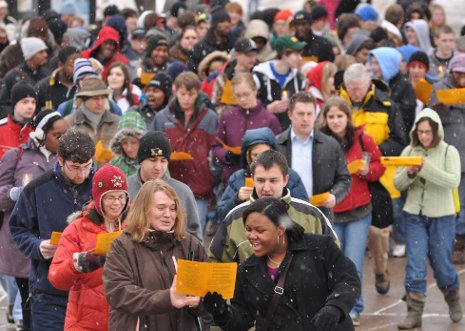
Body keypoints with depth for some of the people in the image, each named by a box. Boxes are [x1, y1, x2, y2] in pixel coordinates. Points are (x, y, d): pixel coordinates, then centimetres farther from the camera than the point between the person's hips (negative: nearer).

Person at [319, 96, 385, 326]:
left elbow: (379, 165, 8)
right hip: (330, 212, 0)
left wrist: (368, 171, -12)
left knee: (354, 265, -2)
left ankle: (353, 309, 9)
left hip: (359, 212, 0)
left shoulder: (362, 140, -3)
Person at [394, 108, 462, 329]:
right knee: (415, 265, -5)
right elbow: (397, 184, 3)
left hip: (442, 217, -2)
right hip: (415, 216, 2)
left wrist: (426, 168, -29)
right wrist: (409, 173, -19)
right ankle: (414, 313, -4)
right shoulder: (409, 151, 2)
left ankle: (453, 302, 33)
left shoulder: (449, 152, -6)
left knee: (441, 264, 7)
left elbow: (453, 181, -19)